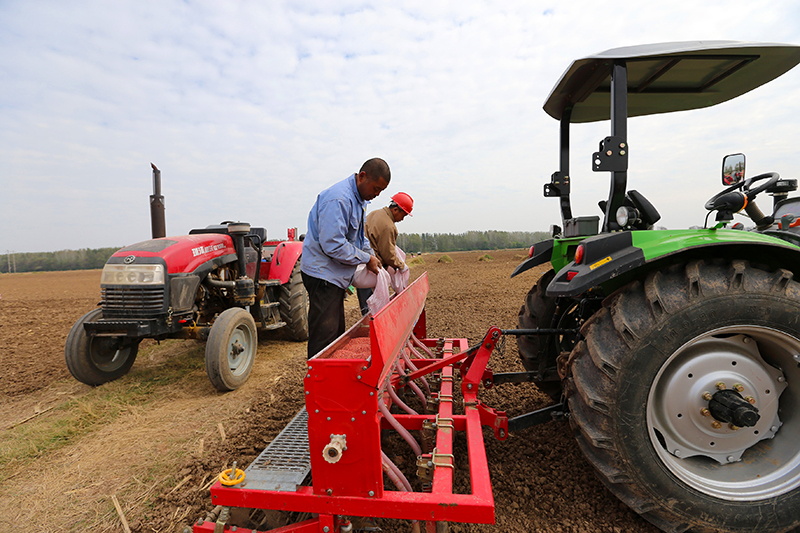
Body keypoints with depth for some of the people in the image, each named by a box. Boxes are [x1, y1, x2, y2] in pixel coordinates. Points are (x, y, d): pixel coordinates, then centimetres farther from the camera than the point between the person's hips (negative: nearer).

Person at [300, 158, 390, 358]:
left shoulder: (358, 199, 11)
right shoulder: (338, 199, -22)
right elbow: (333, 245, -27)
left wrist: (371, 256, 9)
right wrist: (366, 259, -16)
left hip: (335, 274, 10)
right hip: (323, 274, -10)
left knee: (337, 332, 17)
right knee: (324, 336, -6)